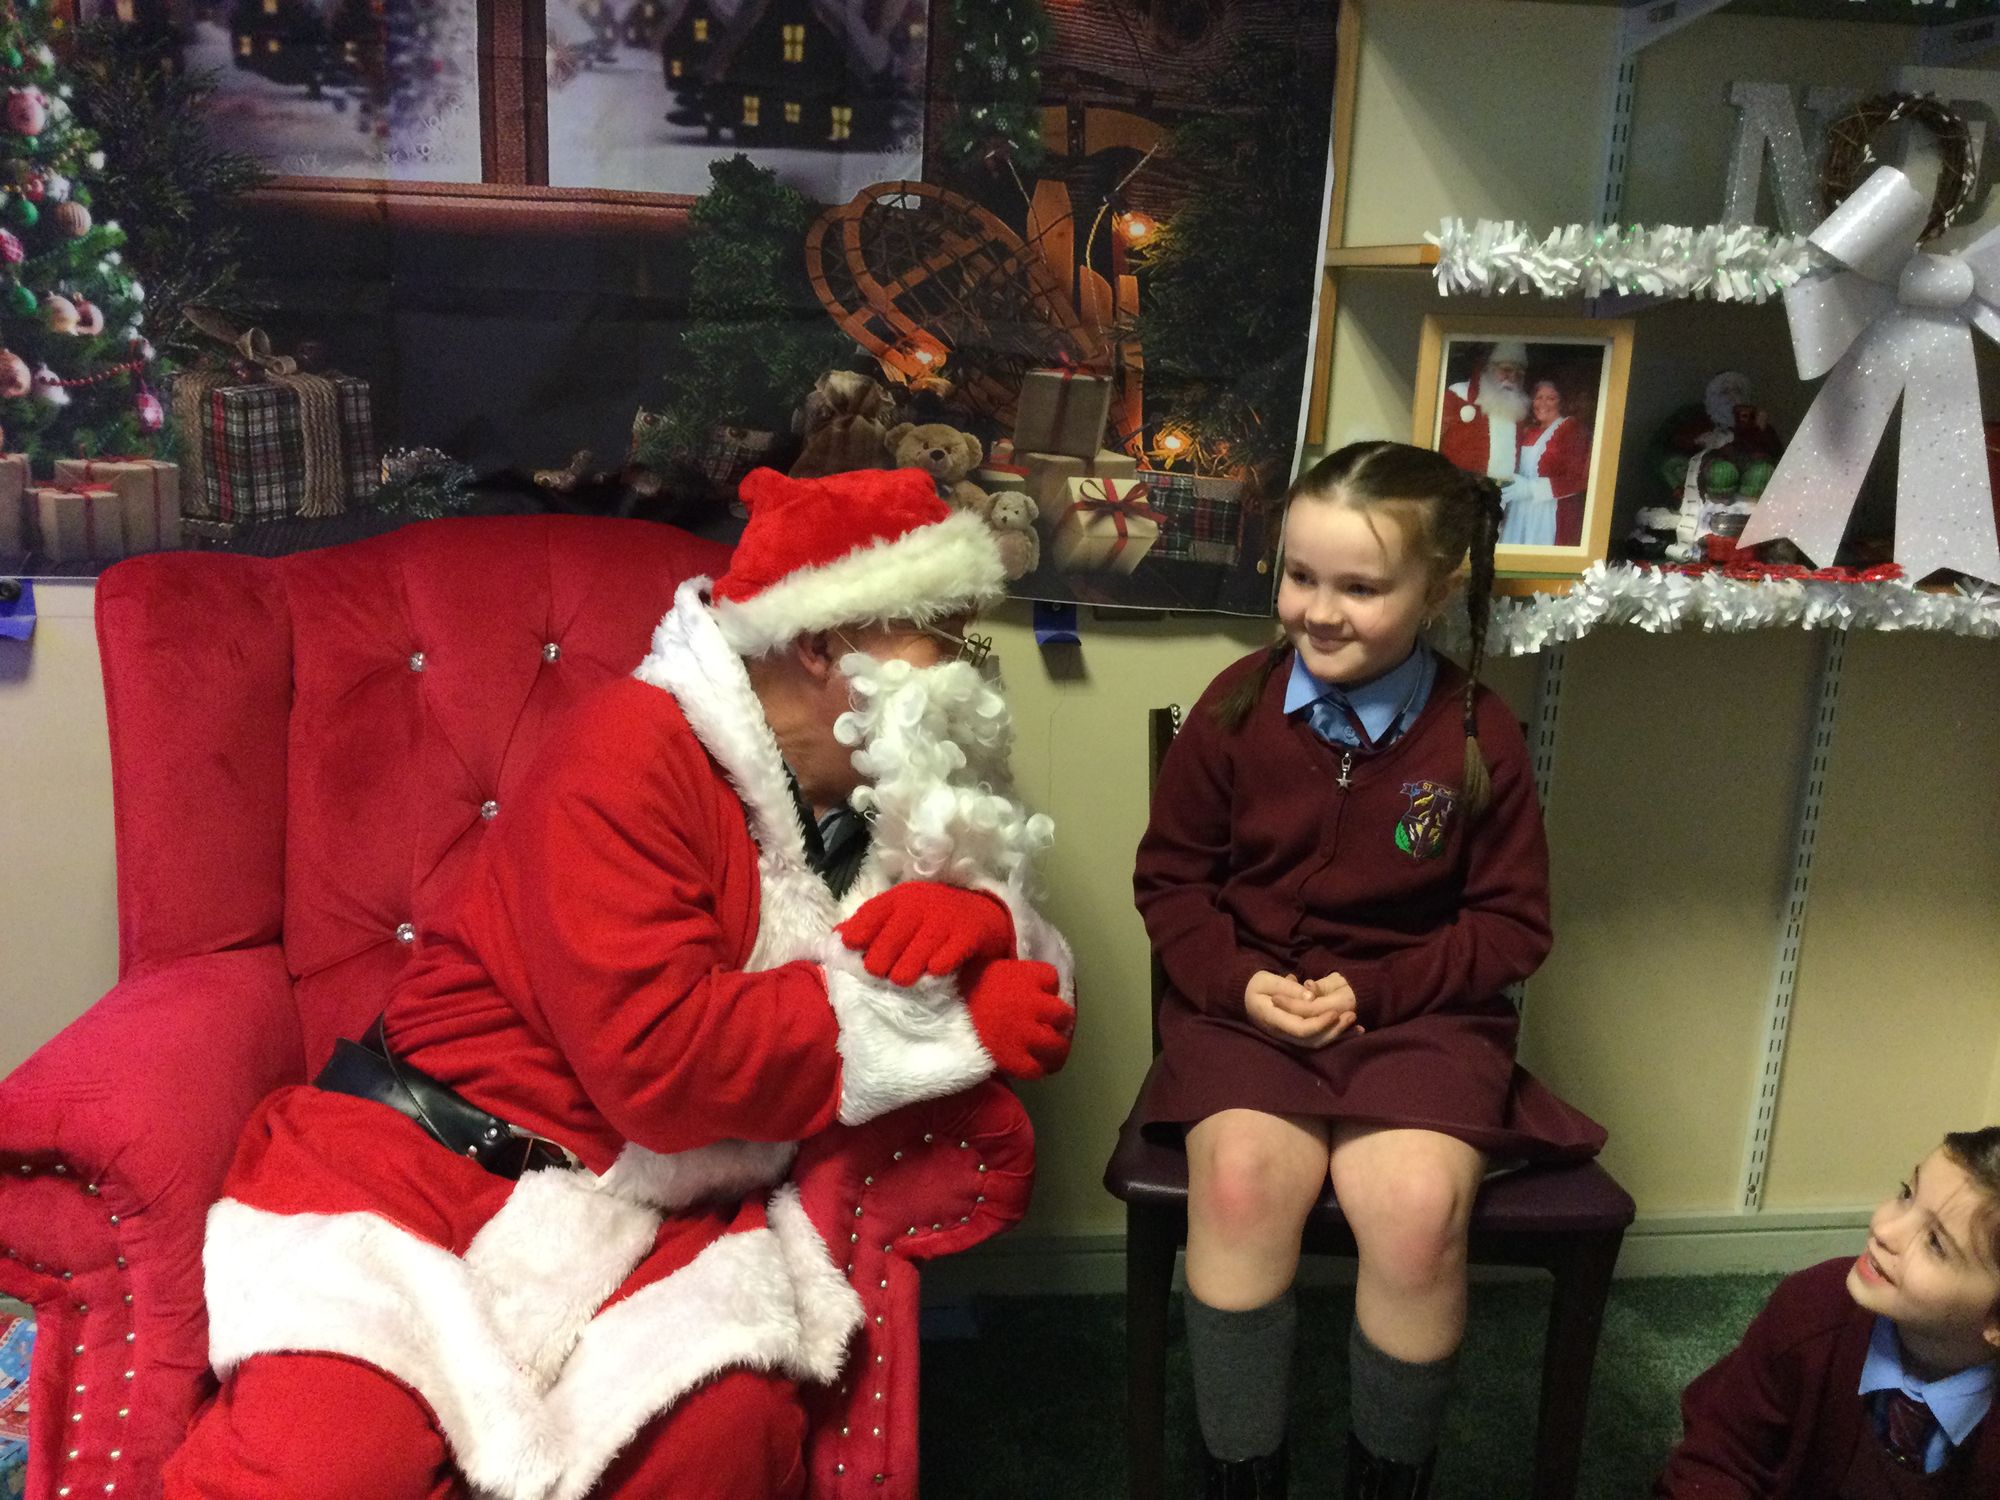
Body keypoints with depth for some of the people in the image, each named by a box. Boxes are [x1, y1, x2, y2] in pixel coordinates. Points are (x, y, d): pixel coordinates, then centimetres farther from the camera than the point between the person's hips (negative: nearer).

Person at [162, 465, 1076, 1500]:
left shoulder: (885, 804, 10)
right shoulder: (635, 752, -12)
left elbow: (1036, 978, 15)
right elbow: (655, 1056, -23)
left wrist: (974, 918, -11)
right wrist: (949, 1018, -15)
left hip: (664, 1216, 5)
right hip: (434, 1164, -5)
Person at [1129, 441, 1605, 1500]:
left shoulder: (1479, 735, -3)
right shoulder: (1237, 706, -1)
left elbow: (1513, 924, 3)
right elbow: (1170, 876, 7)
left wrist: (1373, 992, -10)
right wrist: (1238, 981, -11)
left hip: (1417, 1012, 0)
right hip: (1249, 1005, 1)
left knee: (1418, 1206, -26)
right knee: (1241, 1177, -28)